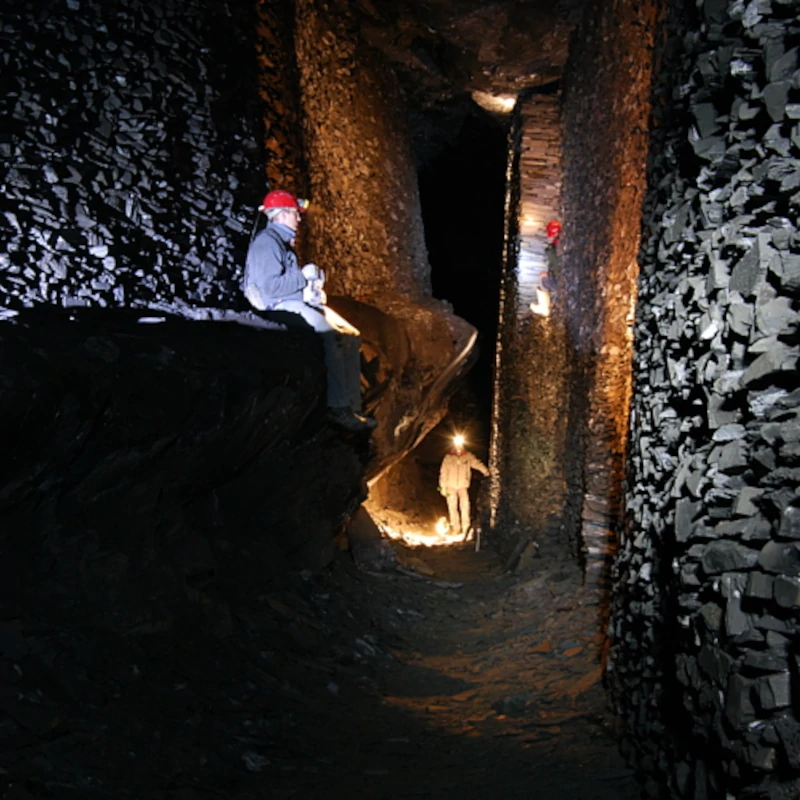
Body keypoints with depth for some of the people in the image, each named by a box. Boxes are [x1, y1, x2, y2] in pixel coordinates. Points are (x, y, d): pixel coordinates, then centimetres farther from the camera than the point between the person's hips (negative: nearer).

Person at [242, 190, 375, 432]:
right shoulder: (265, 243, -11)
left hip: (301, 303, 10)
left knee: (351, 337, -3)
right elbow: (270, 286, -22)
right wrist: (304, 276, -13)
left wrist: (312, 289, 5)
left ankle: (352, 406, -7)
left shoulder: (284, 243, 21)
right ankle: (339, 408, -27)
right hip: (280, 307, -10)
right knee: (332, 337, -30)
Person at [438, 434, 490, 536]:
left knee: (465, 505, -13)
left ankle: (465, 526, -6)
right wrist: (443, 487, -2)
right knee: (452, 506, 0)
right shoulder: (448, 458, -3)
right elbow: (443, 473, -1)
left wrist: (486, 471, -27)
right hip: (451, 486, 0)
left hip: (463, 486, 0)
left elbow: (477, 463, -10)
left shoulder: (468, 456, -1)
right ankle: (456, 527, 9)